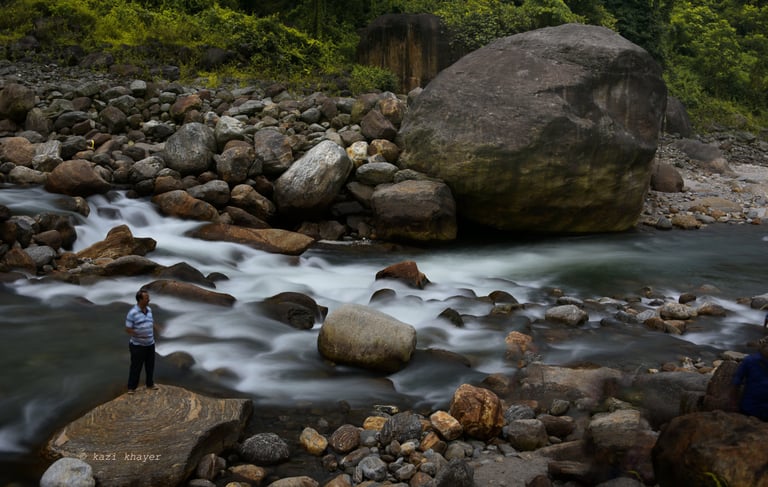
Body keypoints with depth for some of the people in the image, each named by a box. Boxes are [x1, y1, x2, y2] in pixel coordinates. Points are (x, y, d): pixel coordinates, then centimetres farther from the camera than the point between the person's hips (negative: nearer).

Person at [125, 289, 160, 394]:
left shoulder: (149, 309, 2)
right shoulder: (132, 312, -19)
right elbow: (128, 329, -17)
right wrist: (139, 335, -29)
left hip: (150, 344, 6)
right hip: (138, 345, -6)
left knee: (150, 365, 15)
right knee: (136, 367, 3)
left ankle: (150, 384, 31)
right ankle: (131, 387, 16)